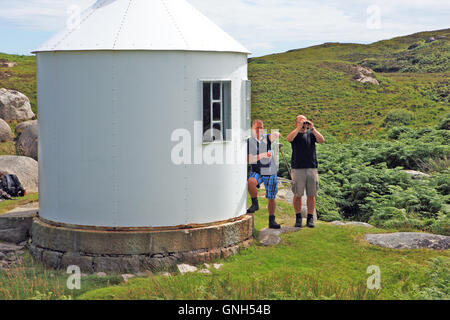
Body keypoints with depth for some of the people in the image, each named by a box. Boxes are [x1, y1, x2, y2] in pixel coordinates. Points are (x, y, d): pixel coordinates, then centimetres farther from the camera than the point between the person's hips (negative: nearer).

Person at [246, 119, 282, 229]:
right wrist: (263, 155, -25)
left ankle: (272, 221, 17)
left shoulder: (266, 138, 1)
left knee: (271, 198, 5)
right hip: (257, 171, -1)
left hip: (271, 172, 1)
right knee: (251, 182, -35)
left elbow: (274, 136, -23)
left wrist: (277, 134, -46)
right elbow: (249, 159, -12)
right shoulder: (248, 142, -2)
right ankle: (255, 204, -15)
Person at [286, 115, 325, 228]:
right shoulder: (294, 134, 7)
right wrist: (299, 128, -17)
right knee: (297, 195, 0)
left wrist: (312, 128, -12)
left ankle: (310, 219, 9)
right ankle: (298, 218, 10)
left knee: (311, 195, 2)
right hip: (298, 169, -2)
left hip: (312, 168, 2)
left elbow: (322, 140, -6)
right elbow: (289, 138, -17)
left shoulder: (311, 134, 12)